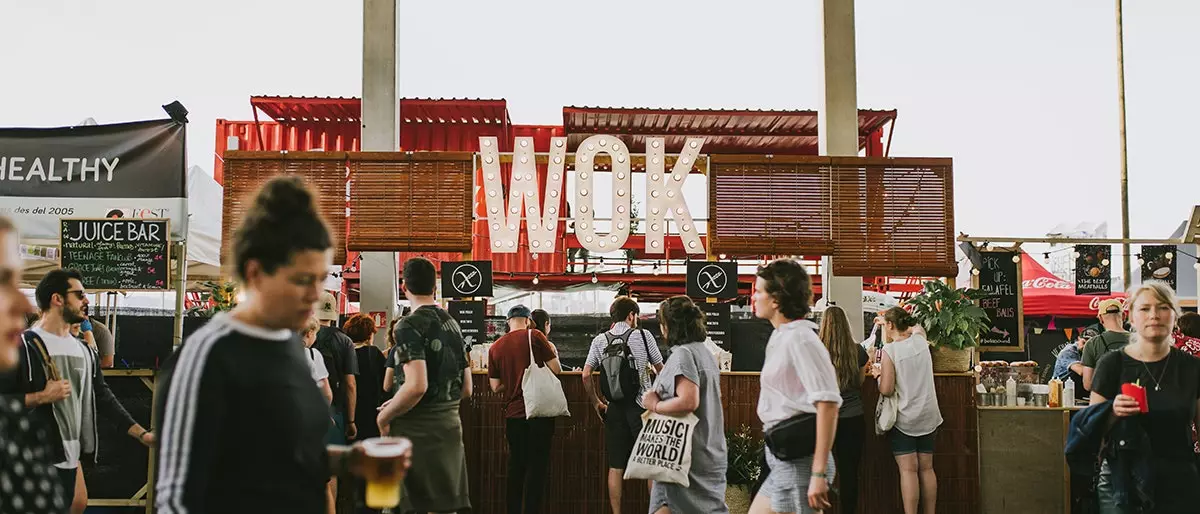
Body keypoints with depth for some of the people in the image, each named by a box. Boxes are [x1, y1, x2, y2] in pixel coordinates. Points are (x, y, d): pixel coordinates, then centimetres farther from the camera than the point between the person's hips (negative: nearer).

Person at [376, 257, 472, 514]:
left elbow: (416, 386, -22)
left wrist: (384, 416, -8)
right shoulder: (453, 324, 12)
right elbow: (466, 389, 17)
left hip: (416, 430, -7)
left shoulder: (409, 325, -11)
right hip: (450, 425, 7)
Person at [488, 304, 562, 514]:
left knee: (516, 466, 14)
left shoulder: (495, 347, 6)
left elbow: (496, 387, 8)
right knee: (538, 465, 1)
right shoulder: (534, 336, -5)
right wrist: (552, 353, 13)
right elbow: (556, 369, -6)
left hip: (513, 413, 4)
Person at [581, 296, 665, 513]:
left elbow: (586, 375, 0)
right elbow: (661, 369, 1)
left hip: (614, 408, 3)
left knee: (616, 467, 7)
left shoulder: (599, 340, 4)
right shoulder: (643, 335, -3)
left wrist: (596, 402, 11)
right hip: (640, 406, -3)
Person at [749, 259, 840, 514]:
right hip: (782, 459, 10)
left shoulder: (800, 339, -15)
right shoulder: (781, 337, 15)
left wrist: (819, 474, -24)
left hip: (798, 461, -10)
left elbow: (828, 403, -22)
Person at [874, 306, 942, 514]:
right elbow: (916, 327, 28)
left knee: (908, 469, -5)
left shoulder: (890, 350, -14)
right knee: (926, 468, 10)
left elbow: (886, 390, -15)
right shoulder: (920, 340, 1)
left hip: (903, 419, -5)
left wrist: (878, 375, 3)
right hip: (928, 416, 5)